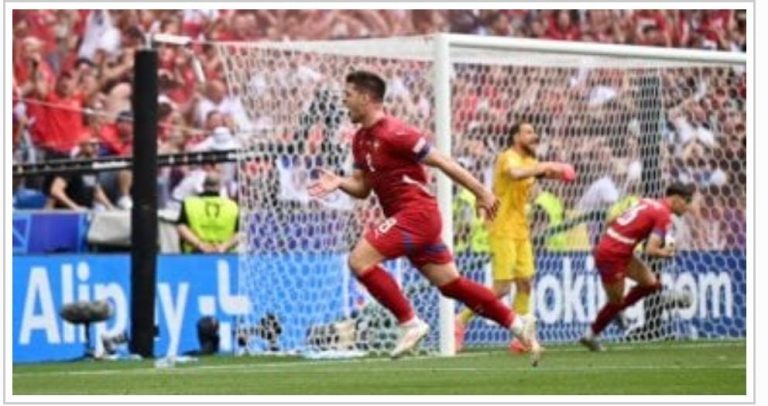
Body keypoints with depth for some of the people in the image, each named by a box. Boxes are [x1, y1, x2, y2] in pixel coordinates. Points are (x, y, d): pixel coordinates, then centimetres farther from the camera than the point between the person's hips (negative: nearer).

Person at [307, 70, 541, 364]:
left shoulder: (393, 133, -15)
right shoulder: (361, 140, 13)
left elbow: (442, 162, -11)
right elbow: (362, 187, 18)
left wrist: (481, 193, -8)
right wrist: (339, 182, -4)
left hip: (416, 212, -9)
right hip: (409, 218, 9)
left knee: (359, 260, -16)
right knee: (451, 284, 10)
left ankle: (410, 323, -11)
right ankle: (517, 324, 14)